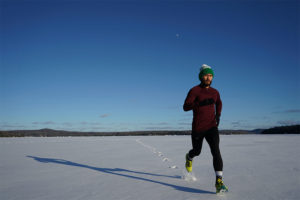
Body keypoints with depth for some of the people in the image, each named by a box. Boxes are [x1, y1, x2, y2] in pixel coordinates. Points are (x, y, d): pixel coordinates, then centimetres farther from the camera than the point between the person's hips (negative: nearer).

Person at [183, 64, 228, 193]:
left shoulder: (215, 92, 7)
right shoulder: (194, 90, -8)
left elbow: (219, 103, 29)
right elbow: (185, 107, -17)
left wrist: (218, 115, 12)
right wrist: (200, 103, -31)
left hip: (212, 127, 2)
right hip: (198, 128, -2)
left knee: (216, 151, -18)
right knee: (197, 151, 17)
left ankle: (219, 182, -19)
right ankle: (189, 157, 56)